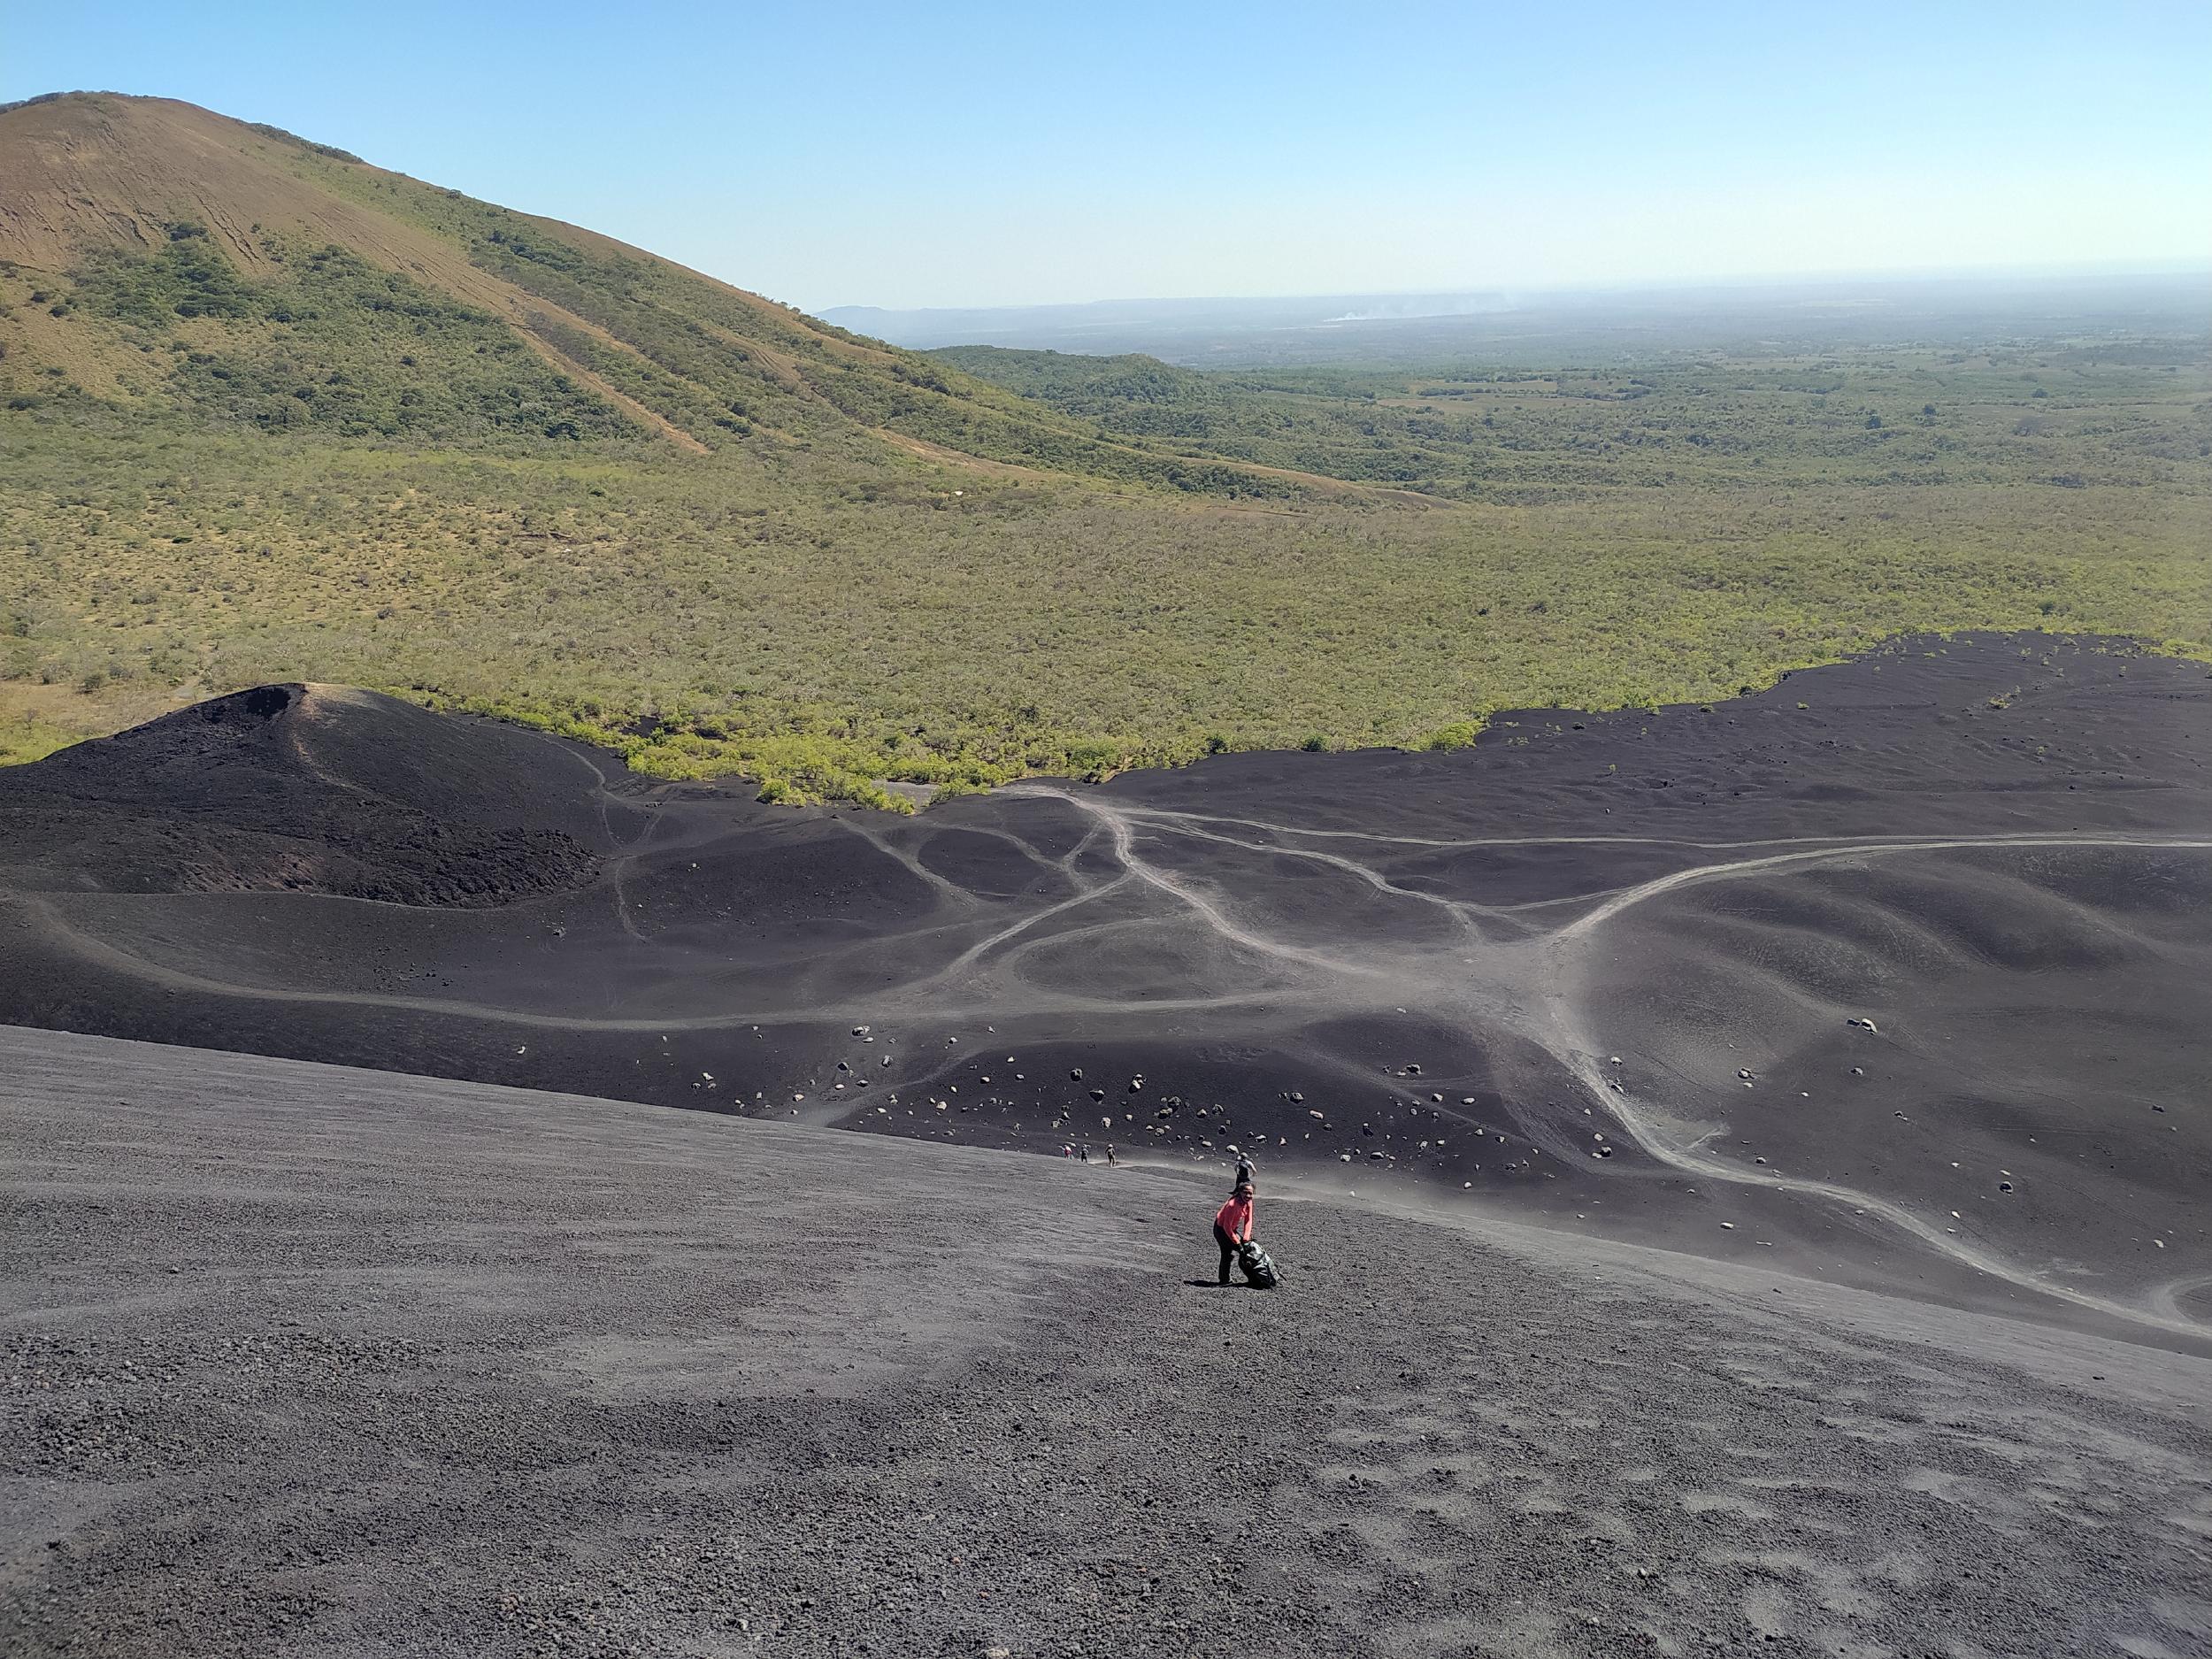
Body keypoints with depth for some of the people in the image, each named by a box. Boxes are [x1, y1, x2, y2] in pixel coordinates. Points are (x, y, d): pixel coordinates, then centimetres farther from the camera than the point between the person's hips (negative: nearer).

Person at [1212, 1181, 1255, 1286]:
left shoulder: (1248, 1202, -12)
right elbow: (1227, 1226, -30)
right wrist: (1237, 1242, -24)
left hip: (1232, 1228, 8)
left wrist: (1246, 1238, -16)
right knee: (1228, 1252, -10)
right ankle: (1224, 1280, 5)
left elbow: (1248, 1220, -7)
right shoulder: (1233, 1204, -36)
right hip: (1221, 1229, -8)